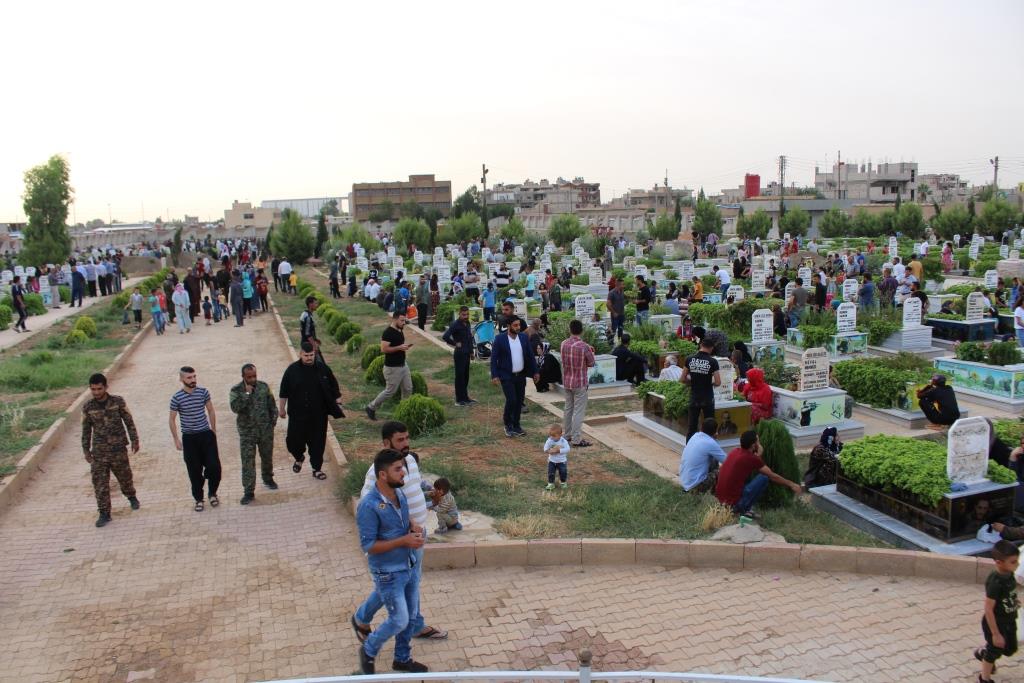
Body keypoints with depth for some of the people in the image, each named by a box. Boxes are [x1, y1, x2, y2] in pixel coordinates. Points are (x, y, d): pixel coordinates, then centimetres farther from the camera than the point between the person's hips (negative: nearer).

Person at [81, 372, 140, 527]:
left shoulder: (118, 401, -7)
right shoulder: (88, 407, -2)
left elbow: (129, 422, -1)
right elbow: (86, 430, 7)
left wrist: (134, 440, -3)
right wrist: (86, 450, 8)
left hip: (118, 449, -1)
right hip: (99, 451, 1)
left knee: (125, 476, 13)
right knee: (100, 483, 0)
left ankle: (131, 497, 42)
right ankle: (104, 514, 9)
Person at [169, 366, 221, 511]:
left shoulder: (203, 392, -3)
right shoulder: (177, 398, -8)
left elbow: (211, 411, 10)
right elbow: (171, 420, 0)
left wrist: (214, 430, 11)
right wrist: (176, 439, -1)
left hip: (206, 435, 1)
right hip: (189, 438, -1)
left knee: (214, 466, -2)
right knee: (195, 471, 5)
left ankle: (213, 494, 21)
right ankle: (198, 499, 21)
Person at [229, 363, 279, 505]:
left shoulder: (264, 386, 0)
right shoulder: (236, 390, -8)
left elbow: (272, 405, 9)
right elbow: (235, 408, -23)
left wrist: (273, 419, 4)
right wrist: (247, 393, -24)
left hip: (266, 430, 3)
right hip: (247, 431, -3)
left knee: (267, 456, 18)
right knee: (248, 462, -2)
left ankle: (268, 478, 43)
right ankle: (248, 492, 4)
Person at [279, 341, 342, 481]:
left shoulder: (323, 368, -3)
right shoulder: (292, 370, -5)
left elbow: (334, 388, 6)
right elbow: (283, 392, 4)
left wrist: (338, 404, 3)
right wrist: (281, 409, 6)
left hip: (319, 415, 1)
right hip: (298, 414, 0)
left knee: (318, 442, 7)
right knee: (294, 440, 2)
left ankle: (317, 469, 22)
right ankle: (299, 458, 35)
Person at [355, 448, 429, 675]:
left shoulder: (399, 493, -2)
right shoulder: (369, 506, -27)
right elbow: (368, 546, -23)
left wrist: (414, 526, -7)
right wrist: (404, 541, -26)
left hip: (409, 567, 7)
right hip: (388, 574, -7)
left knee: (411, 617, 18)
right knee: (399, 621, 2)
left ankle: (403, 658, 39)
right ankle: (368, 650, 29)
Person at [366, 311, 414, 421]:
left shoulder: (400, 331, 8)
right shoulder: (388, 332, -19)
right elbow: (384, 349, -26)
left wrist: (405, 346, 4)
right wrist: (399, 347, -26)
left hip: (403, 365, 9)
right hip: (393, 368, -9)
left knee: (408, 389, 9)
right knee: (390, 391, 1)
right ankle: (371, 407, 17)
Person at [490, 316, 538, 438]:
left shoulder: (524, 337, 3)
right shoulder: (500, 339, -9)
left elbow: (530, 355, 10)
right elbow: (494, 358, -8)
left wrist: (535, 372, 8)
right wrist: (494, 375, -15)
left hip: (521, 376, 5)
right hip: (507, 376, -5)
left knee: (519, 401, 8)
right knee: (511, 400, -12)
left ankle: (516, 426, 22)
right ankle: (507, 423, 11)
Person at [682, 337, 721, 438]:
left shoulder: (689, 359, -3)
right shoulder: (712, 361, -11)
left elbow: (683, 379, 2)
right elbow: (717, 382, -13)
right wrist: (710, 383, 8)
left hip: (694, 397, 3)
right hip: (708, 398, -2)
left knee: (691, 426, 8)